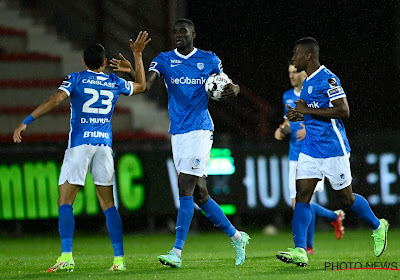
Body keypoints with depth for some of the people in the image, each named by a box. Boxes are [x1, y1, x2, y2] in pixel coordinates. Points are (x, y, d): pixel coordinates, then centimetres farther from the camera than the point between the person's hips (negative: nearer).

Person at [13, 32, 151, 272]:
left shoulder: (76, 79, 2)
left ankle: (67, 257, -17)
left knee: (65, 203, -3)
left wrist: (26, 122, -12)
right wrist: (138, 55, 37)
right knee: (109, 205, 10)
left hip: (79, 143, -3)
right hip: (104, 144, 3)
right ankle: (120, 258, 4)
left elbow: (55, 100, -12)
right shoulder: (115, 83, 12)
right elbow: (141, 86, 31)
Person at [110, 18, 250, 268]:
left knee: (185, 188, -15)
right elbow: (146, 85, -8)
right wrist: (131, 71, -29)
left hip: (200, 130, -4)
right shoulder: (165, 59, 7)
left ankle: (177, 252, -17)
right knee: (199, 193, 8)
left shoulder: (209, 60, 3)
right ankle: (236, 237, 26)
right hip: (178, 132, 4)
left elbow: (227, 86, 11)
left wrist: (234, 89, -13)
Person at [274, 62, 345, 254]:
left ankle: (308, 245, -3)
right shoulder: (287, 97, 13)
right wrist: (282, 129, 2)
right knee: (297, 205, 4)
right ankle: (334, 217, 28)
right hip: (295, 157, 7)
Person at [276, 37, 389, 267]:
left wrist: (308, 110, -20)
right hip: (310, 150, 8)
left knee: (346, 198, 5)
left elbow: (343, 111, -22)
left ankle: (378, 227, 30)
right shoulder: (308, 82, 14)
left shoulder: (328, 79, -15)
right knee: (302, 197, -5)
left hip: (333, 149, -8)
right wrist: (300, 116, 6)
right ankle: (300, 251, -12)